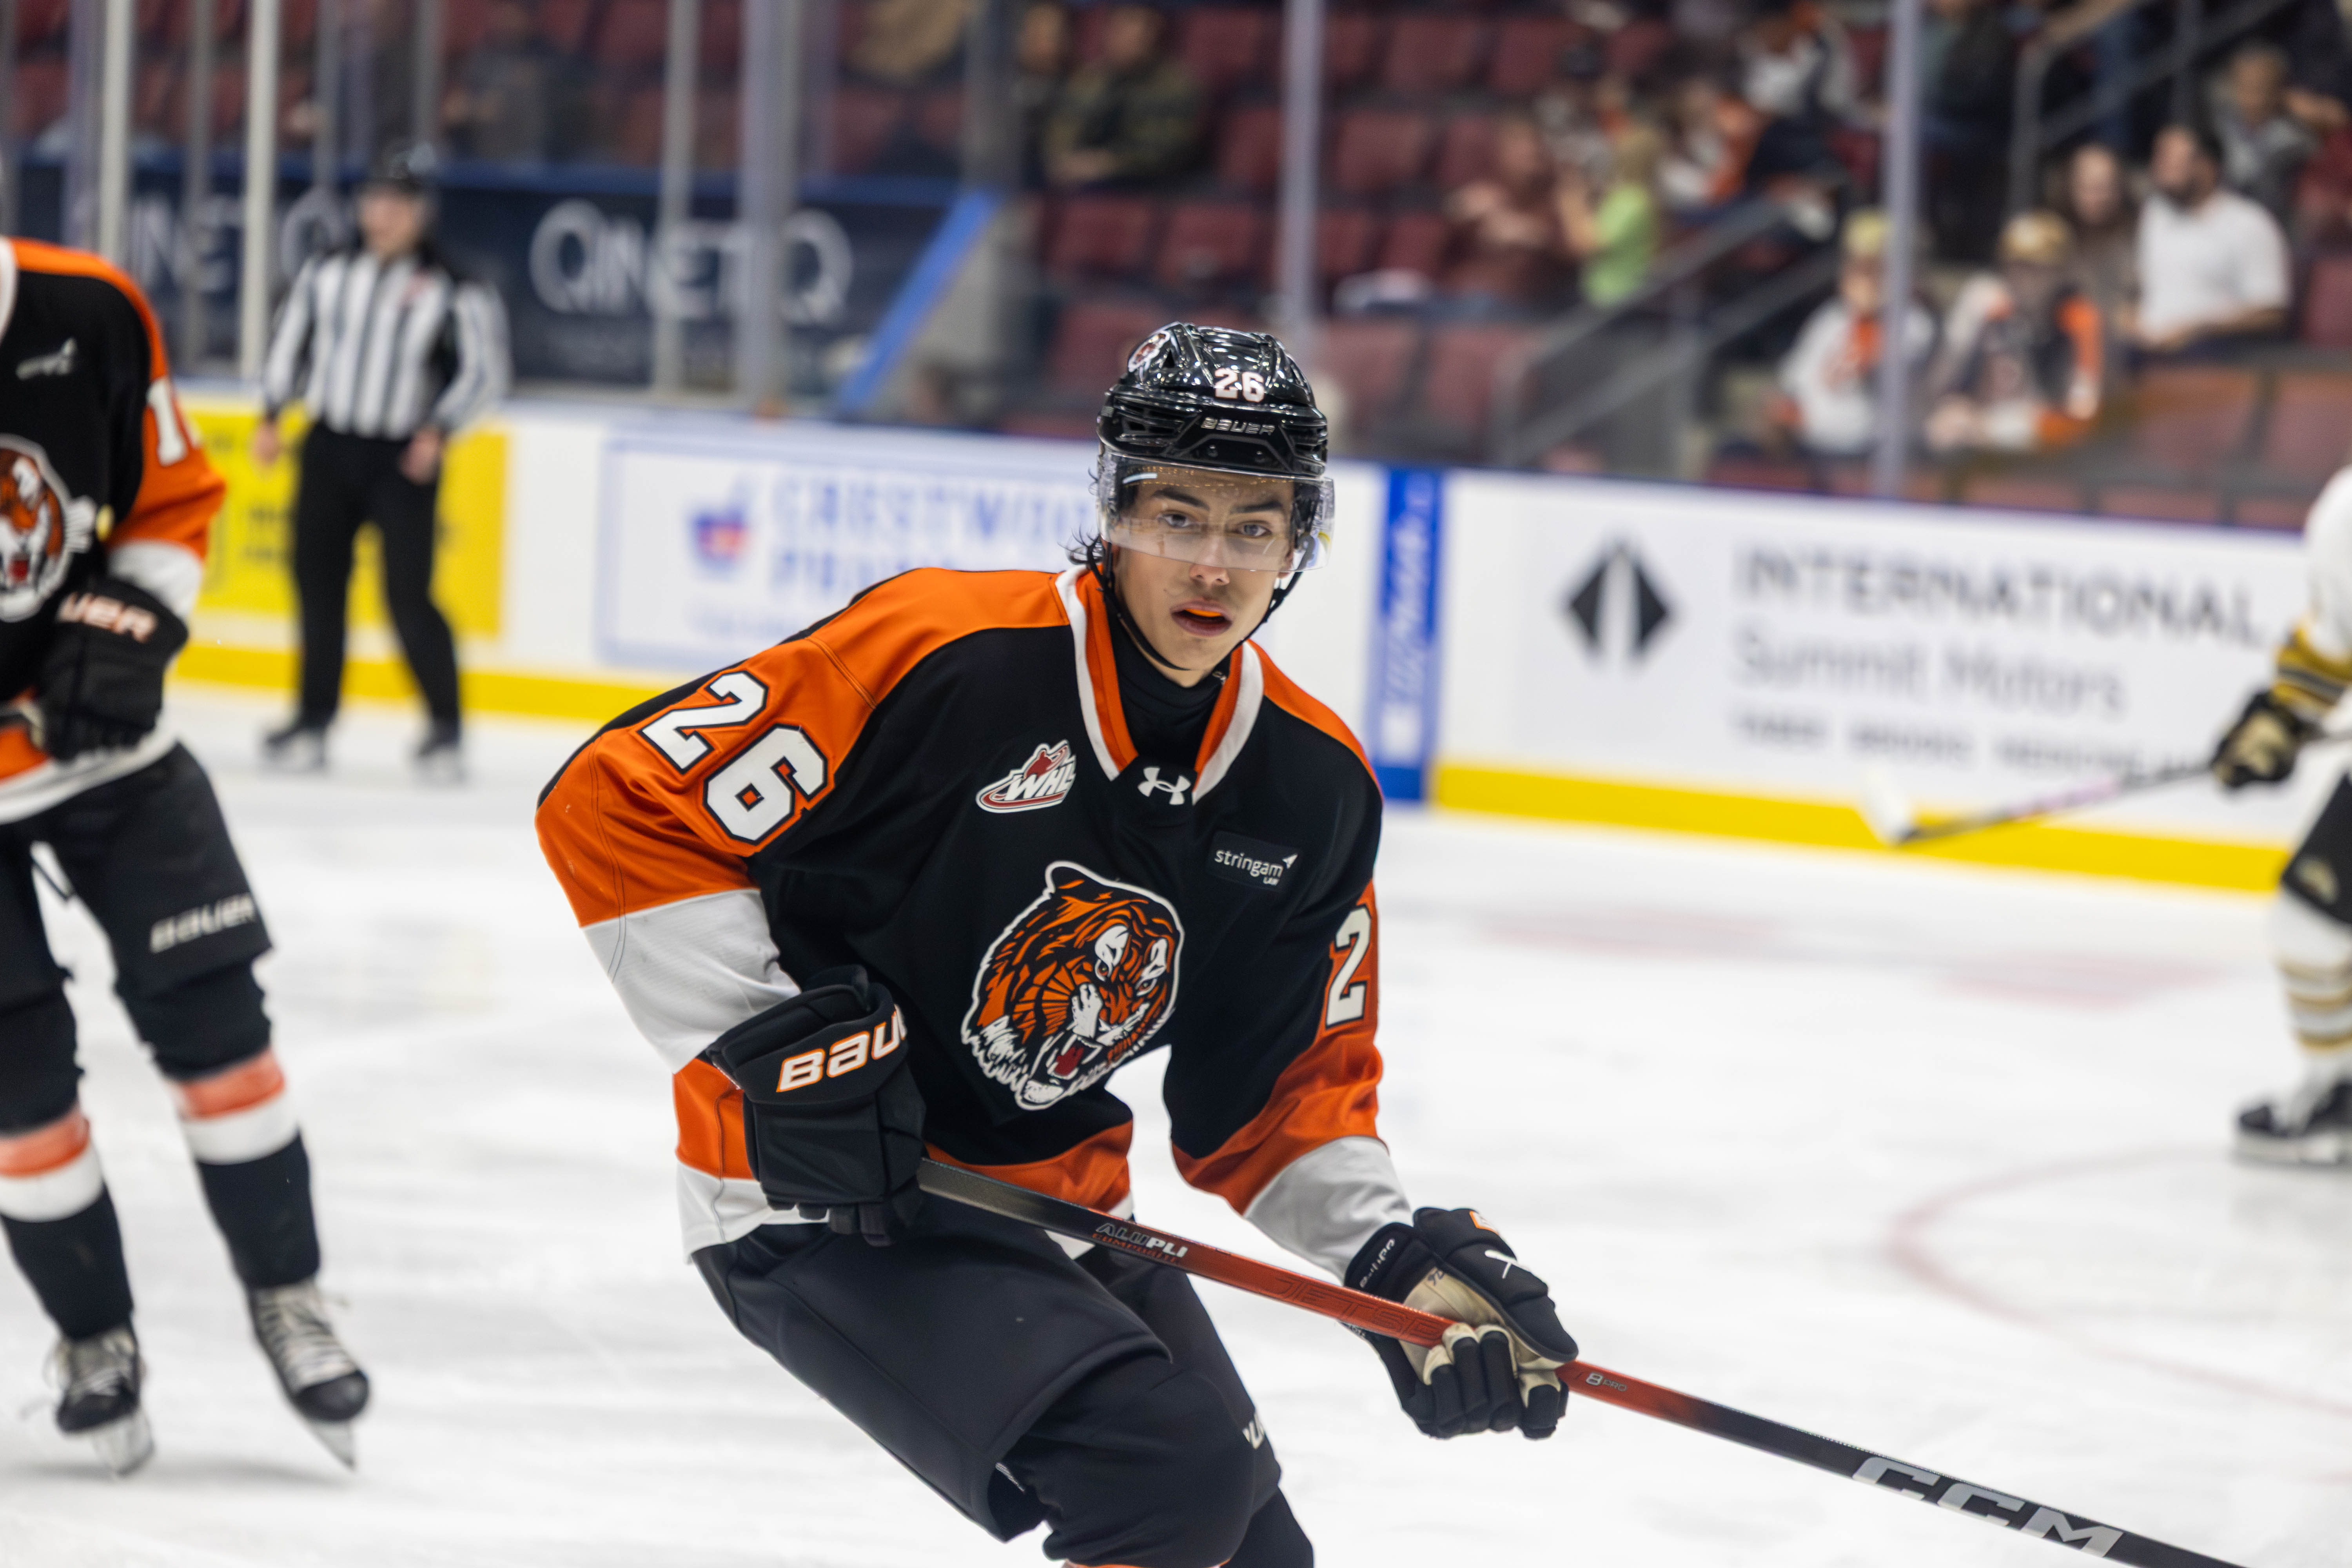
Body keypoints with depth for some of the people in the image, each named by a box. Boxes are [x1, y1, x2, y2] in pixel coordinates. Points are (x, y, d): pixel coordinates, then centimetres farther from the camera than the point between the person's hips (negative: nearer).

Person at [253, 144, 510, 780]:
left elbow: (484, 369, -6)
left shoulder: (452, 291, -6)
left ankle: (445, 726, 0)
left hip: (403, 460, -4)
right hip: (329, 448, 4)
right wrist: (271, 417, 9)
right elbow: (290, 341, 16)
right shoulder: (326, 273, 7)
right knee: (318, 584, 4)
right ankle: (314, 720, 14)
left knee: (408, 594, -10)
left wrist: (439, 430, -16)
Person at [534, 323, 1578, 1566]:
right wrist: (775, 1044, -23)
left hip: (1055, 1208, 8)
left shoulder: (1316, 787, -1)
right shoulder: (939, 652, -21)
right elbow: (614, 802, -19)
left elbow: (1282, 1088, 8)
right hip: (823, 1198, -8)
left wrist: (1403, 1260, -8)